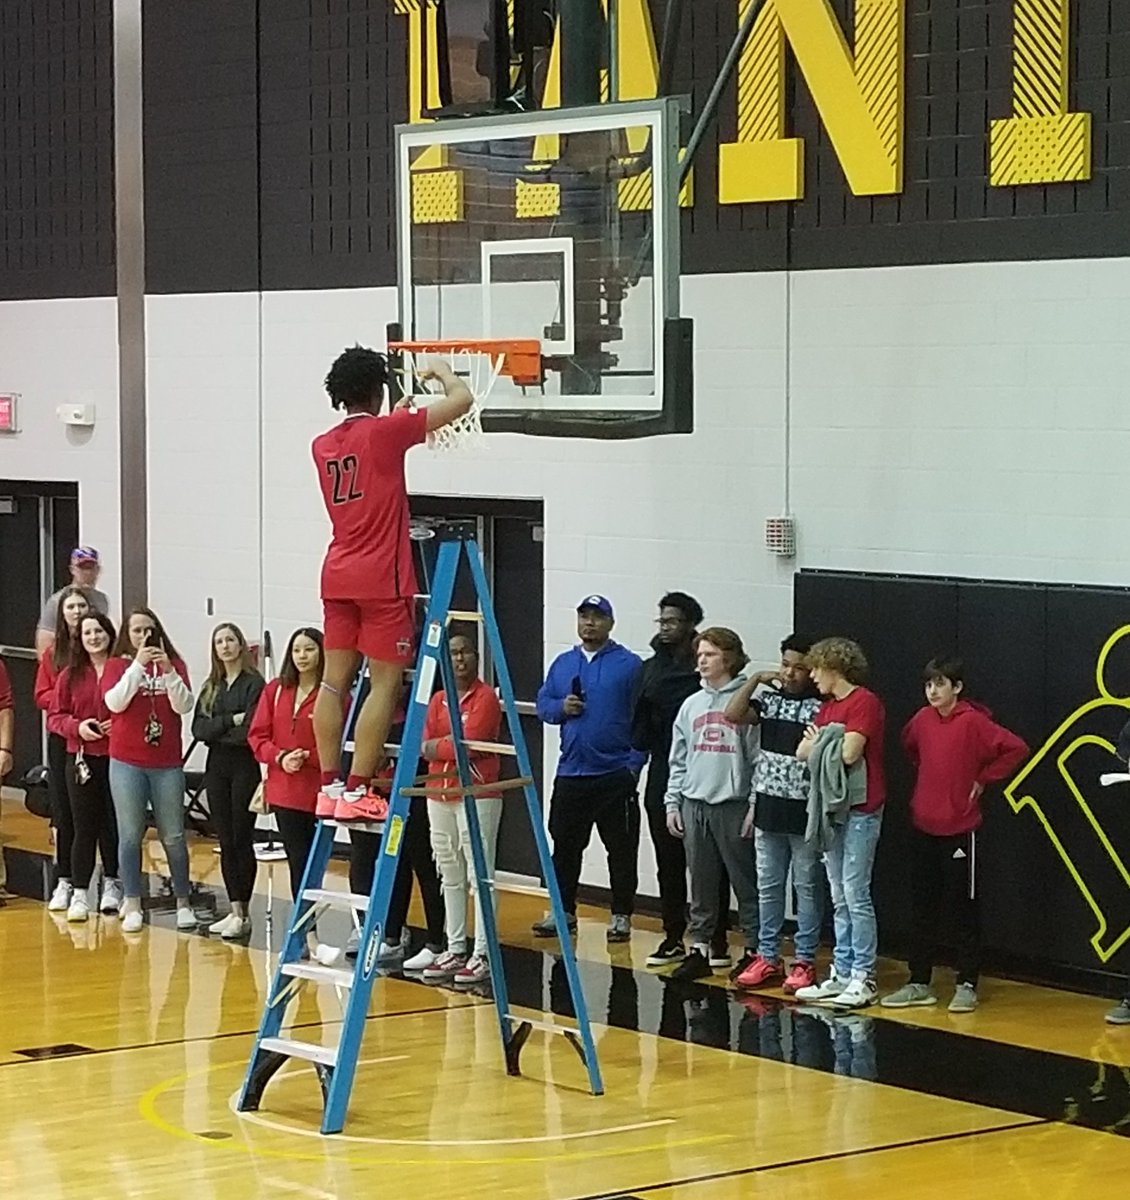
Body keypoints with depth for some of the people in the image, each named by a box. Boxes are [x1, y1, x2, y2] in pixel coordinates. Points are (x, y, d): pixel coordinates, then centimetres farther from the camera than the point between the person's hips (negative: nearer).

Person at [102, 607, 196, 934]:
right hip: (127, 763, -1)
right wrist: (137, 665, -18)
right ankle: (132, 906, 8)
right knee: (130, 835, 1)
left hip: (167, 764, 1)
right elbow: (114, 701, -13)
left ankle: (183, 903, 15)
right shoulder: (117, 665, 4)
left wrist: (168, 672, -18)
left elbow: (184, 705, -5)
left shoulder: (173, 664, 6)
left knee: (173, 836, 4)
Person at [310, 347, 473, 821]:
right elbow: (462, 400, -5)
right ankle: (357, 790, -10)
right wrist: (444, 374, 14)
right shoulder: (384, 433, -9)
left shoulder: (323, 445, 10)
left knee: (335, 679, 8)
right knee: (384, 683, -5)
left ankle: (330, 787, 7)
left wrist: (395, 416, 40)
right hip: (382, 579, -7)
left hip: (338, 575, 7)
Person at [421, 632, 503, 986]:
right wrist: (452, 742, -12)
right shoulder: (437, 699, 14)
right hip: (439, 794, 7)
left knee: (480, 874, -7)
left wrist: (437, 747, -2)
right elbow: (426, 747, 4)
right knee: (450, 876, 10)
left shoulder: (486, 697, -6)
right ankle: (455, 950, 16)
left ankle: (482, 954, -7)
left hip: (477, 795, -7)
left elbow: (470, 745, -15)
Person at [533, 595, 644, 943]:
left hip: (615, 774, -5)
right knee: (564, 847, 10)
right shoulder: (563, 663, 12)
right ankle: (563, 911, 21)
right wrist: (561, 707, -8)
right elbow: (543, 704, 14)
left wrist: (634, 763, -13)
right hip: (570, 773, 5)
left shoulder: (629, 664, -3)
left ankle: (621, 915, 10)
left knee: (621, 849, 2)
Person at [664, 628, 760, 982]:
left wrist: (755, 805, -12)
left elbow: (759, 759, -7)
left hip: (734, 806, -5)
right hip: (694, 804, 5)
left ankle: (754, 949, 7)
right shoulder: (690, 706, 13)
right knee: (701, 884, 10)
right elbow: (678, 760, 17)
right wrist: (672, 802, 10)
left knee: (746, 882, 0)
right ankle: (699, 948, 15)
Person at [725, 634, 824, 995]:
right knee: (768, 887, 11)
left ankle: (804, 962, 9)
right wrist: (756, 679, -6)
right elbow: (733, 715, -4)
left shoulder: (820, 707, -7)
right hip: (768, 810, 5)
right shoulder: (769, 699, 8)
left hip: (804, 812, -5)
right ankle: (768, 958, 18)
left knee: (806, 888, 3)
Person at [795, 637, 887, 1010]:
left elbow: (849, 753, -20)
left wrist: (820, 743, -2)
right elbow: (803, 752, 10)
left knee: (856, 894, -8)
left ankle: (864, 978, -4)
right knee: (839, 898, 11)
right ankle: (842, 973, 16)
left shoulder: (865, 703, -11)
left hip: (860, 810, -9)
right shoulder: (828, 707, 16)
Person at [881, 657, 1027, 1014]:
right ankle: (919, 984, 18)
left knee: (963, 910, 2)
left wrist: (983, 779, -9)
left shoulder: (973, 721, -12)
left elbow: (1016, 749, -16)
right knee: (922, 909, 11)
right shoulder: (922, 719, 5)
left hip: (959, 829, -6)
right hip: (922, 827, 6)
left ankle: (967, 985, 9)